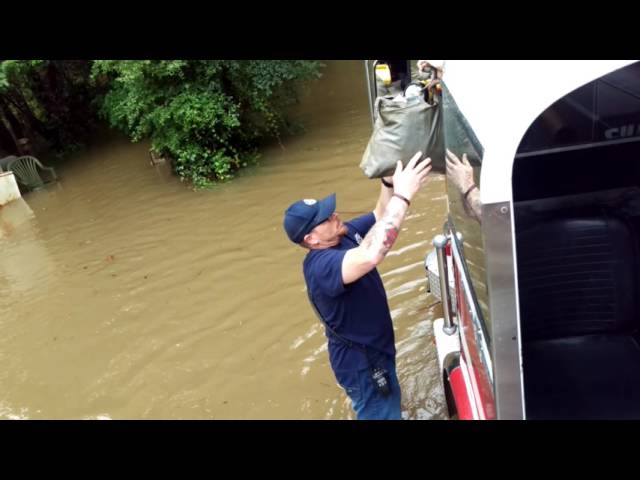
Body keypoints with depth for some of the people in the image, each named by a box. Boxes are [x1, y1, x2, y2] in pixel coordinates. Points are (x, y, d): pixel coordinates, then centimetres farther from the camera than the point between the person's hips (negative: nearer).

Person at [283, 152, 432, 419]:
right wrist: (403, 195, -48)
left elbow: (380, 216, 4)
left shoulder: (344, 235, -5)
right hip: (361, 362, -9)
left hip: (374, 349, 9)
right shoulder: (321, 265, -34)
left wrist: (389, 182, -16)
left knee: (391, 406, 30)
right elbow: (371, 255, -52)